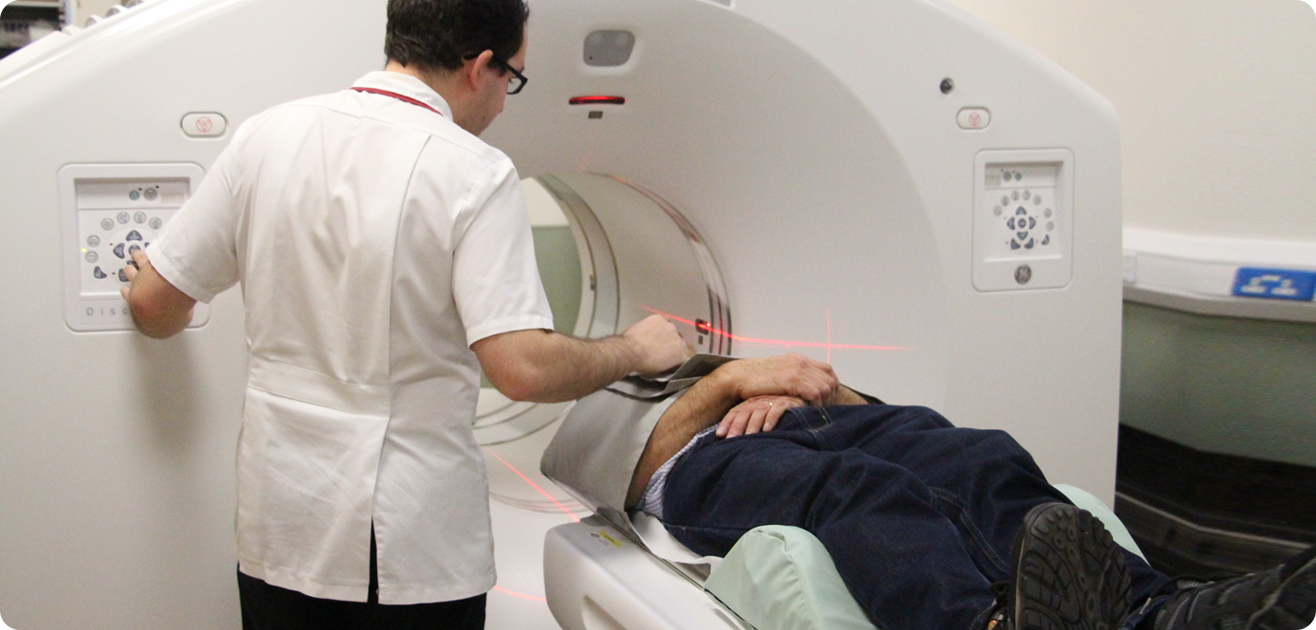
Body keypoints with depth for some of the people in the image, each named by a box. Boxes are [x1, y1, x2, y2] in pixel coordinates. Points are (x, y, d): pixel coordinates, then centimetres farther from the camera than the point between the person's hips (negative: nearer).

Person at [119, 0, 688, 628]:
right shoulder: (475, 174, -15)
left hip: (277, 529, 4)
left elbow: (155, 305, 3)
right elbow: (523, 368, -22)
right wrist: (634, 349, -4)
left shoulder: (266, 136, -2)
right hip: (413, 550, -4)